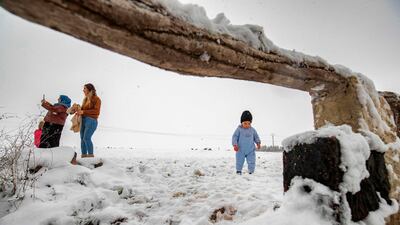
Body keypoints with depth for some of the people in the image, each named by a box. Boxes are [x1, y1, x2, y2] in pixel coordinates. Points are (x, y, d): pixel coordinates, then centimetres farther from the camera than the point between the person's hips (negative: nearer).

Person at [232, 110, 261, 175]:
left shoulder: (253, 130, 3)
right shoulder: (239, 129, -7)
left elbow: (256, 137, 13)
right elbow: (235, 137, -8)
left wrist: (258, 143, -5)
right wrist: (235, 145, -20)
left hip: (250, 151, 2)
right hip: (240, 150, -2)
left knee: (252, 162, 0)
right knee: (239, 162, 8)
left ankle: (251, 172, 19)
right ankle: (238, 171, 30)